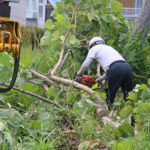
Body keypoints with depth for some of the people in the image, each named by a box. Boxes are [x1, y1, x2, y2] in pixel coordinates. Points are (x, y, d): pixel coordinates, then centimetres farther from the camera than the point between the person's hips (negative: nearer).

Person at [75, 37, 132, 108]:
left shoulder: (95, 48, 20)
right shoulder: (109, 48, 39)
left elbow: (85, 65, 16)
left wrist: (78, 75, 31)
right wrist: (101, 79, 43)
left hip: (116, 69, -6)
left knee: (110, 97, 3)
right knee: (128, 95, 9)